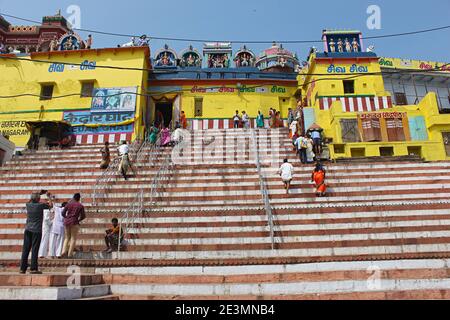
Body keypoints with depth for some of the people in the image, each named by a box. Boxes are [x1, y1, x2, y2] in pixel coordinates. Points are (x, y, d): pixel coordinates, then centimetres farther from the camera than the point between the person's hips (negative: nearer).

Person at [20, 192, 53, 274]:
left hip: (28, 230, 5)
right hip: (36, 230, -5)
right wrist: (49, 197, 21)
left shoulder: (28, 205, 5)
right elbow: (51, 205, 9)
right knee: (34, 249, -4)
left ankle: (23, 268, 11)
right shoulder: (40, 205, -7)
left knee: (25, 249, 7)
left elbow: (31, 201, 30)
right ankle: (33, 268, -4)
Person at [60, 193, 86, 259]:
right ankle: (70, 254, -3)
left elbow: (63, 213, 4)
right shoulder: (81, 206, -1)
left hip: (66, 222, 4)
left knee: (67, 238, 16)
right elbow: (83, 216, -1)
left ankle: (64, 252, -1)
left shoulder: (68, 204, 7)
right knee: (73, 238, 2)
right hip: (74, 223, -4)